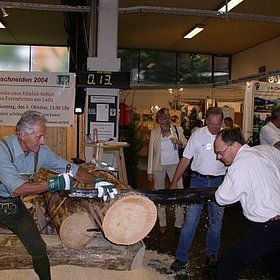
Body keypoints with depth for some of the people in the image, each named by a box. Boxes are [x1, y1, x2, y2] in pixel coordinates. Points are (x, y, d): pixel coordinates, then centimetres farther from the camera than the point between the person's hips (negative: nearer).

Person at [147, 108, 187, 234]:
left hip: (174, 165, 0)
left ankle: (179, 224, 5)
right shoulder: (154, 132, 3)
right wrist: (149, 171, 1)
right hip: (159, 166, 1)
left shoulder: (177, 130, 2)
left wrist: (179, 142, -10)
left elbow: (186, 144, 14)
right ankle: (162, 224, 20)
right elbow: (151, 152, 3)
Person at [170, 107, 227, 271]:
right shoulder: (197, 135, -4)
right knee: (190, 219, -4)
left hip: (219, 182, 1)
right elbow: (186, 159, 0)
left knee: (216, 221, 13)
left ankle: (212, 252, 34)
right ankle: (181, 257, 7)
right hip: (198, 180, -1)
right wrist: (174, 182, -2)